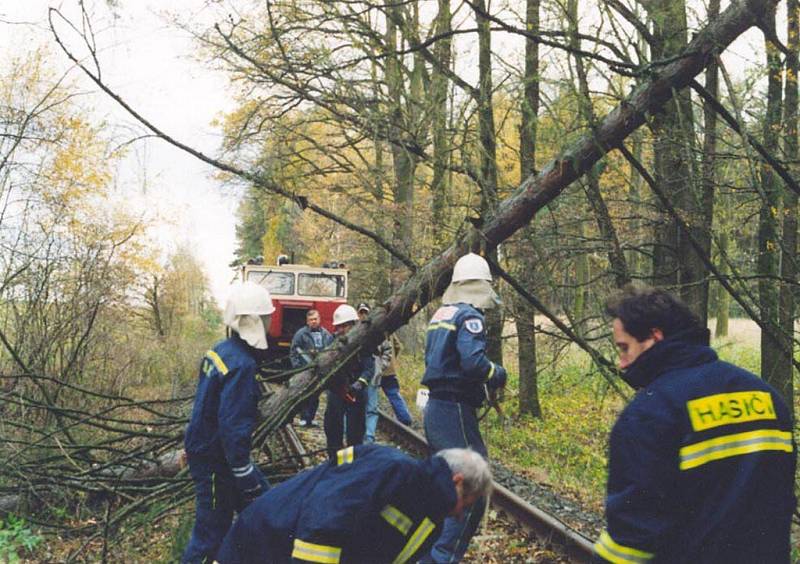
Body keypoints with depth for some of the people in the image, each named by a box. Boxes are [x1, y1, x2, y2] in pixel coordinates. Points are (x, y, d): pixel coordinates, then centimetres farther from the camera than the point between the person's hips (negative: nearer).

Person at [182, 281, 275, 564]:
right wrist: (246, 477, -22)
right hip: (217, 459, -9)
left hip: (201, 449, 10)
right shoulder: (242, 365, -25)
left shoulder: (220, 350, 4)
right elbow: (234, 428, -28)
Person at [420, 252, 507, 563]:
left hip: (435, 407, 10)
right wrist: (498, 374, -7)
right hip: (455, 410, -10)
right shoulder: (469, 316, -13)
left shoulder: (440, 314, 14)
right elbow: (473, 362, -27)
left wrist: (485, 377, 16)